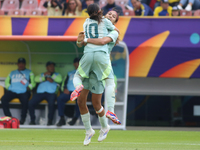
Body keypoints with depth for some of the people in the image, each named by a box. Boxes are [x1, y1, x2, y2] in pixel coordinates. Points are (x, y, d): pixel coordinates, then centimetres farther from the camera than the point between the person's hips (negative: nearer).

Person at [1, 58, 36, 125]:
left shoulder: (29, 72, 18)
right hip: (12, 91, 3)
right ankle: (9, 118, -20)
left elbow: (33, 82, 7)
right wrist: (9, 87, 3)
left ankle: (22, 119, -23)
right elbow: (7, 82, 23)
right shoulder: (12, 73, 27)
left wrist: (29, 87, -12)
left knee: (25, 101, -37)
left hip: (24, 92, -3)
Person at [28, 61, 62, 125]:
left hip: (51, 93, -2)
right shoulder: (42, 74, 32)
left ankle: (50, 120, -23)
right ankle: (32, 120, -12)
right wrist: (46, 78, 1)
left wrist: (51, 75, 8)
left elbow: (59, 80, 3)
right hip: (40, 92, 2)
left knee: (51, 103, -37)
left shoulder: (57, 75, 27)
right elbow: (36, 79, 10)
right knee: (30, 103, -24)